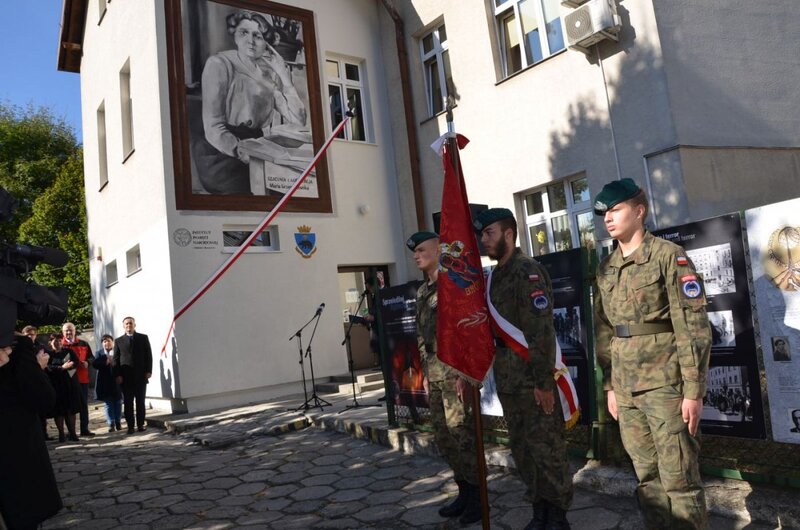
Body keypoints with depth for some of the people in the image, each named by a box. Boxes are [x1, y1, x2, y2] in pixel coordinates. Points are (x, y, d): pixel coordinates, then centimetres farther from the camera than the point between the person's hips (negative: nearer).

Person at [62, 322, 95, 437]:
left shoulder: (83, 344, 9)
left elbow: (91, 357, 12)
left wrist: (87, 362, -8)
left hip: (82, 379, 3)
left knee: (84, 404, 7)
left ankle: (85, 429, 15)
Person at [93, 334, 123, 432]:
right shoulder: (100, 353, 7)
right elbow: (95, 364, -7)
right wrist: (105, 360, -19)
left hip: (117, 381, -1)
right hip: (105, 383, 1)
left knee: (118, 402, 7)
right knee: (108, 404, 4)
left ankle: (118, 423, 17)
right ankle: (111, 424, 9)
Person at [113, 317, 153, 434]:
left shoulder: (143, 338, 8)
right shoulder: (118, 341, 9)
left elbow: (148, 355, 5)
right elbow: (116, 359, 5)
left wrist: (148, 371, -3)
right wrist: (117, 375, -4)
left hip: (141, 375, 0)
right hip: (126, 377, 0)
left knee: (140, 401, 4)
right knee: (128, 402, 1)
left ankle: (140, 424, 10)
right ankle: (130, 425, 5)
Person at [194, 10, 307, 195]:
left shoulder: (270, 72, 9)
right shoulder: (219, 64, -6)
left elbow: (298, 122, -1)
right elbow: (213, 129, -15)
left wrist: (284, 75, -5)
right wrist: (245, 155, -27)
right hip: (223, 155, -5)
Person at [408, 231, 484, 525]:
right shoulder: (422, 291, 17)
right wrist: (425, 368, 15)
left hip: (455, 368, -8)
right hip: (433, 371, 8)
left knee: (461, 433, -3)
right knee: (443, 436, 12)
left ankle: (477, 496, 11)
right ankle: (464, 491, 24)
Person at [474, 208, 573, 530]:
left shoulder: (527, 271, -12)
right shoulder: (496, 275, 14)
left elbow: (541, 330, -19)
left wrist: (544, 381, -21)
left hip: (532, 376, -9)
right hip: (507, 377, 9)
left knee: (546, 448, 1)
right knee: (522, 448, 15)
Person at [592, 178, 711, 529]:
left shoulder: (669, 256, -6)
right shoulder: (605, 269, 11)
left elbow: (693, 327, -11)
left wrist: (693, 390, -14)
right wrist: (610, 385, 13)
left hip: (665, 385, -6)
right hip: (626, 389, 6)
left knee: (679, 479, 0)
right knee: (647, 478, 14)